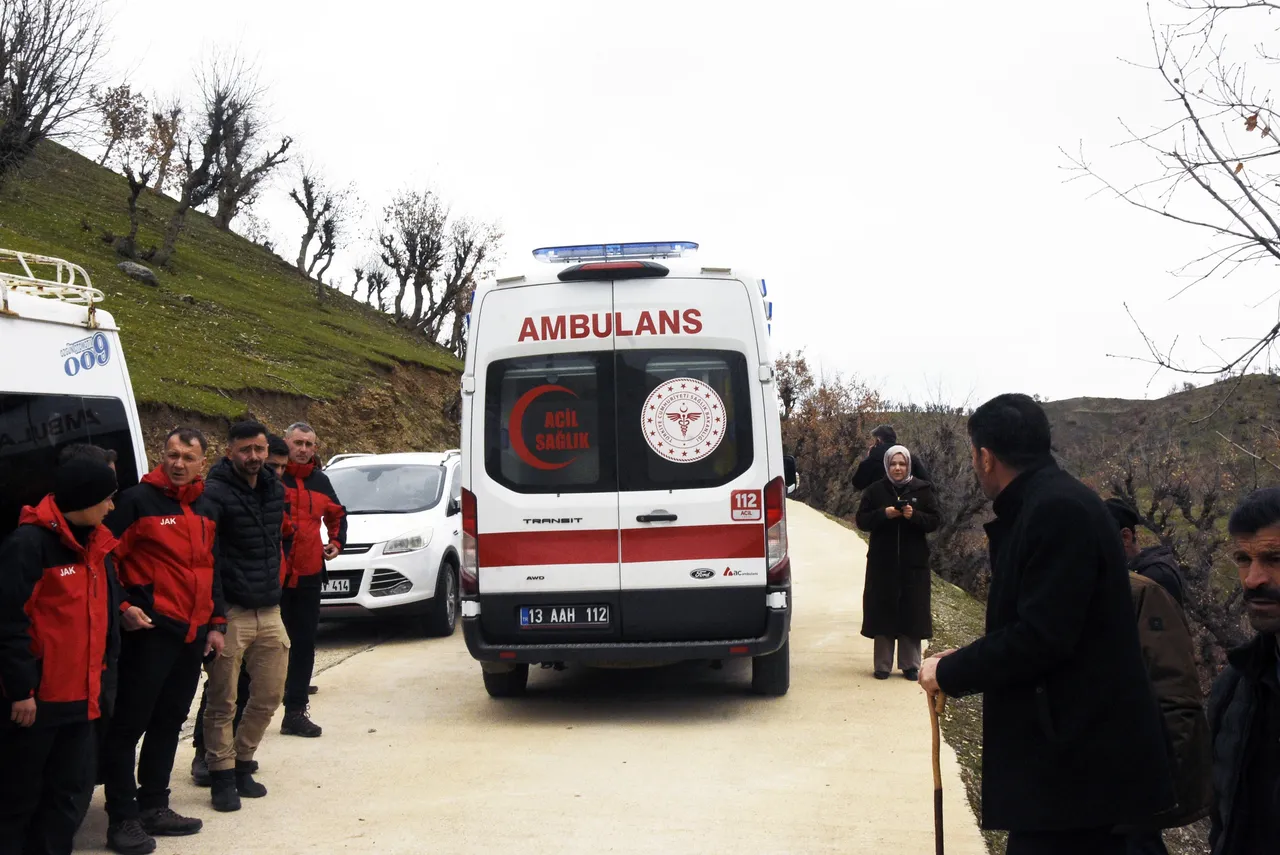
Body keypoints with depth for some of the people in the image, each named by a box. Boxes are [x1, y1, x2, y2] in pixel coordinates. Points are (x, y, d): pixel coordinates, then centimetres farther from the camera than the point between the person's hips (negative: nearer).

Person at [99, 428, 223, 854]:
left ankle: (153, 807, 26)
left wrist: (216, 624, 17)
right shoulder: (137, 500, -8)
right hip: (151, 630, -7)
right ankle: (122, 820, 3)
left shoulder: (206, 509, 14)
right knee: (129, 725, -2)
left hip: (193, 633, 7)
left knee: (168, 723, 15)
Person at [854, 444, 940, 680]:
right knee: (883, 611, 0)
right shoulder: (875, 490, 4)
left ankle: (910, 665, 10)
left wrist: (914, 515, -18)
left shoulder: (923, 490, 4)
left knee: (912, 612, 1)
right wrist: (883, 514, -16)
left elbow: (934, 521, 0)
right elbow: (861, 520, 1)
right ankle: (882, 665, 9)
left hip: (913, 562, 0)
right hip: (882, 562, 0)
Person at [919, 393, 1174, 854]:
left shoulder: (1058, 509, -19)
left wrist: (950, 673, -12)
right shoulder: (1045, 503, 12)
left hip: (1076, 757, -10)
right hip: (1072, 748, 10)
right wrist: (965, 663, 15)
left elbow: (1041, 638, -24)